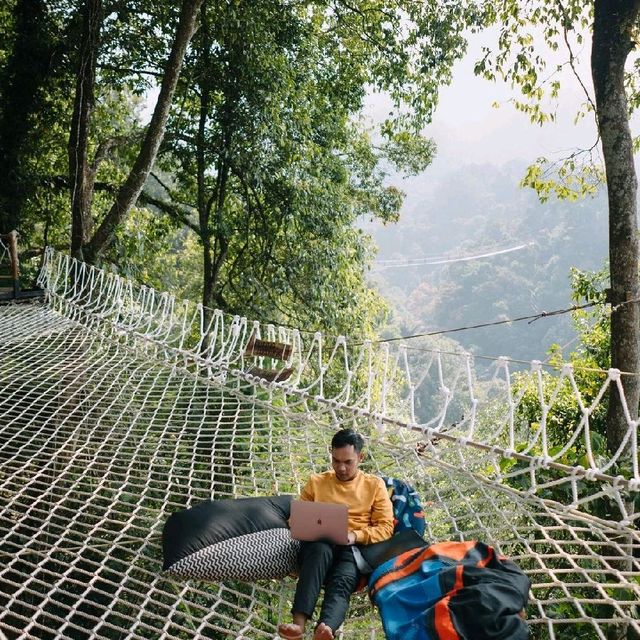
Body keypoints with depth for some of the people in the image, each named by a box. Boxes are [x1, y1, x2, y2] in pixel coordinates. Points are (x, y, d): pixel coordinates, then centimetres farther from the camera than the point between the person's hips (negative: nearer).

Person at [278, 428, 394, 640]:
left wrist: (355, 535, -9)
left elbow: (386, 527, 8)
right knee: (320, 548, -37)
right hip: (319, 544, 1)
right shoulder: (316, 481, 20)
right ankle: (298, 623, -52)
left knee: (342, 582, -35)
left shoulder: (375, 485, 15)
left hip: (354, 548, 0)